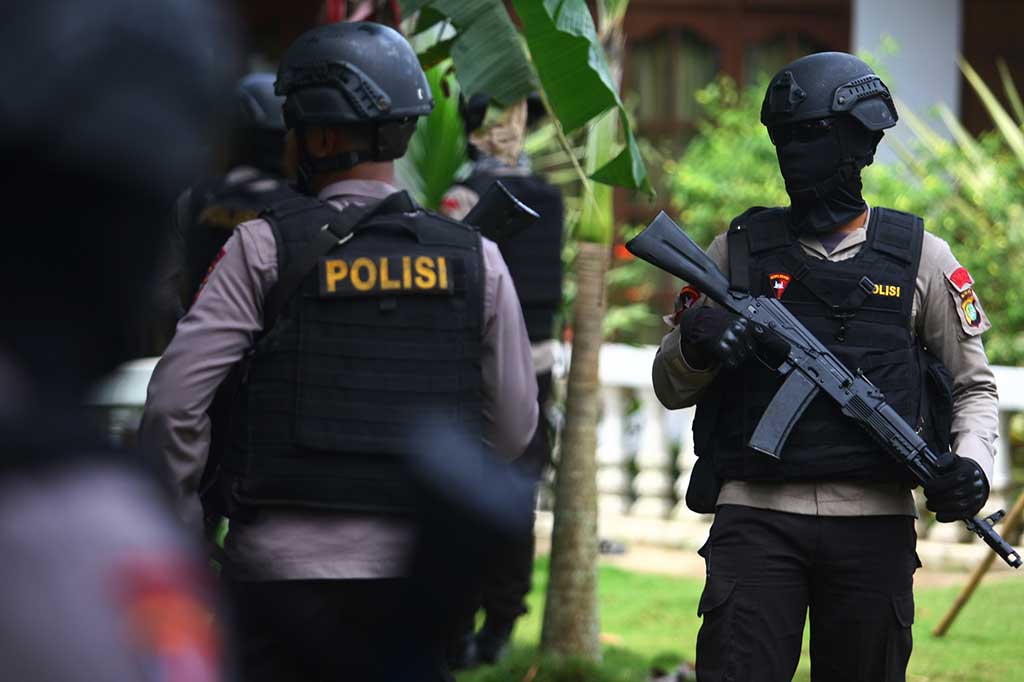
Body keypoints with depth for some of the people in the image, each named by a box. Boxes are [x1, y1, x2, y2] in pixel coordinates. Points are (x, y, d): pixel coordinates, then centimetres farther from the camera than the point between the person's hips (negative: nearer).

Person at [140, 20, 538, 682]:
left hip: (280, 566, -2)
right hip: (408, 576, 2)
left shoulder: (264, 248, -4)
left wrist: (181, 518, 5)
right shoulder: (477, 260, 4)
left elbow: (174, 401, -8)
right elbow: (514, 427, 8)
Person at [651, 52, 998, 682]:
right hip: (756, 516, 0)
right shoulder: (738, 250, 9)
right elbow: (672, 388, 13)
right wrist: (695, 346, -11)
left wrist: (972, 464, -7)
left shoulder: (921, 258, 8)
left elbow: (975, 387, 14)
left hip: (874, 525, 0)